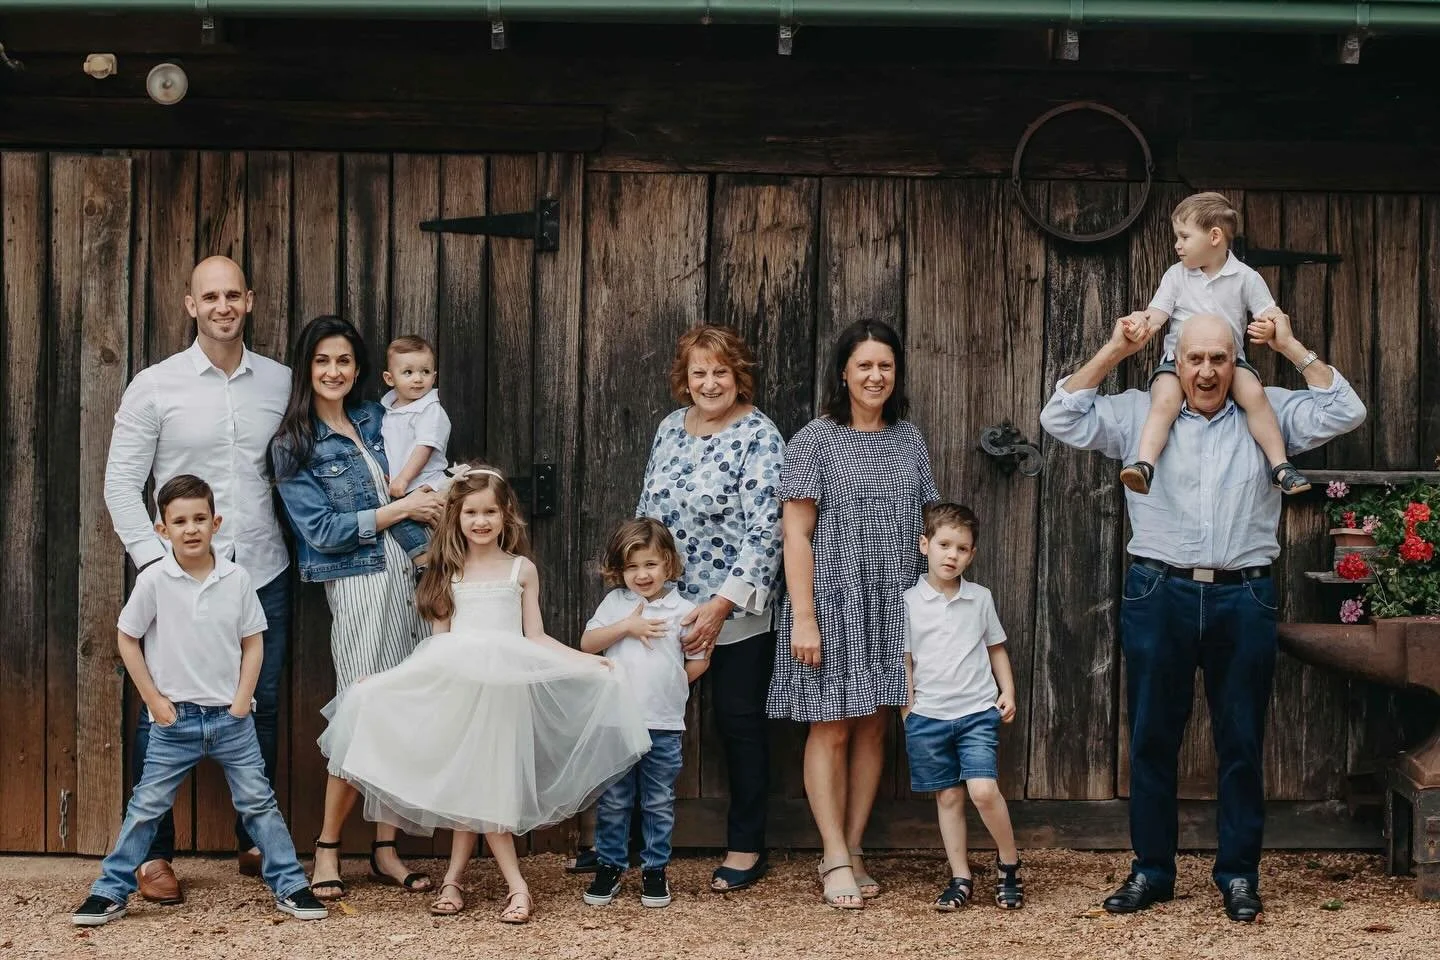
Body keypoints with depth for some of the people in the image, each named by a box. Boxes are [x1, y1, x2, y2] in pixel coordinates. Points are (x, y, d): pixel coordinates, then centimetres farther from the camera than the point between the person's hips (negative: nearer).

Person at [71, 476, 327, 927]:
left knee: (258, 802, 5)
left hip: (232, 716, 1)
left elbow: (252, 642, 4)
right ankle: (110, 892, 13)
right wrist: (154, 699, -2)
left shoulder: (236, 579, -3)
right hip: (176, 718, -1)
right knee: (146, 806, 3)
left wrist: (242, 701, -4)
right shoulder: (153, 580, -8)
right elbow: (128, 639, 1)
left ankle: (290, 887, 13)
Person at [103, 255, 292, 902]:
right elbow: (121, 484, -1)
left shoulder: (281, 383, 6)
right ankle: (153, 853, 12)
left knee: (261, 709, 9)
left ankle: (255, 842, 23)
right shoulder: (155, 387, -1)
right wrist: (152, 560, -9)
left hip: (262, 575, 3)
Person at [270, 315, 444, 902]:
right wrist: (401, 510, -8)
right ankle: (327, 848, 5)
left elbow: (411, 481, 23)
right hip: (359, 584, -5)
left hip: (409, 573, 5)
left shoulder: (374, 418, 13)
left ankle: (385, 849, 11)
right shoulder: (293, 446, -2)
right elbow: (322, 530, -9)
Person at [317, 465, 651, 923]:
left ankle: (454, 878, 4)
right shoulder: (448, 571, 11)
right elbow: (439, 637, 11)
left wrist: (584, 659, -1)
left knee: (477, 782, -5)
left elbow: (534, 637, 8)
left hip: (504, 682, -1)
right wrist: (389, 676, 4)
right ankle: (517, 885, -1)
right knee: (469, 783, -4)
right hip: (455, 680, 1)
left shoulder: (521, 569, 8)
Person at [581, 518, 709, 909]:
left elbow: (699, 662, 5)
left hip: (663, 725, -1)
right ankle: (609, 866, 17)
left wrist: (667, 685, 2)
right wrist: (627, 626, -11)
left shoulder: (682, 610, 0)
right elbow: (587, 643, -2)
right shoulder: (615, 603, 5)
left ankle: (654, 869, 19)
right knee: (612, 801, 7)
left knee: (659, 803, 9)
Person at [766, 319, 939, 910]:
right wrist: (803, 616, -13)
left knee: (873, 728, 7)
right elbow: (796, 533, -8)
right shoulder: (815, 441, -4)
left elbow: (926, 525, 13)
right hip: (834, 602, -4)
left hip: (893, 608, 5)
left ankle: (852, 850, 15)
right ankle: (836, 860, 3)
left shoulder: (909, 441, 10)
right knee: (832, 729, -2)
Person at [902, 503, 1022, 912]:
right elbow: (904, 661, 3)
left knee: (984, 789, -15)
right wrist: (907, 711, 0)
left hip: (978, 712, 0)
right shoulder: (909, 602, -1)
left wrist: (1007, 692, 5)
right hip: (928, 715, 0)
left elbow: (996, 649, 16)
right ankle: (960, 878, 15)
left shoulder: (981, 598, 5)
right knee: (948, 796, 6)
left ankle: (1009, 862, 5)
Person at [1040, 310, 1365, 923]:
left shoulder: (1268, 414, 9)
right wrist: (1112, 351, 0)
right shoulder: (1138, 414, 8)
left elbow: (1344, 413, 1)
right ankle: (1152, 870, 16)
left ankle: (1238, 873, 15)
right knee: (1152, 738, 6)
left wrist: (1291, 348, -1)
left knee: (1242, 743, 6)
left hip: (1244, 600, 0)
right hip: (1159, 594, 0)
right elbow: (1061, 419, 2)